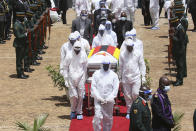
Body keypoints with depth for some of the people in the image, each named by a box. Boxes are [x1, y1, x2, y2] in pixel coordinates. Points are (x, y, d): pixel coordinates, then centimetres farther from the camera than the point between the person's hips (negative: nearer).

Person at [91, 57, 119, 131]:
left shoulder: (113, 75, 3)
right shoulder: (96, 74, 3)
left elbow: (115, 89, 0)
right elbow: (93, 87, 0)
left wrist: (109, 99, -10)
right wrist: (99, 98, -10)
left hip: (109, 101, 1)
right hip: (98, 100, -1)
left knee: (108, 118, 8)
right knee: (98, 117, -13)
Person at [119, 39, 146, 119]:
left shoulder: (138, 54, 0)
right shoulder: (122, 54, 2)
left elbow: (142, 65, 6)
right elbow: (120, 66, 10)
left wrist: (143, 76, 2)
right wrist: (120, 78, 12)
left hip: (136, 77, -1)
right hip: (126, 78, 2)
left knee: (135, 94, -11)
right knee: (127, 95, 5)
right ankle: (129, 111, 17)